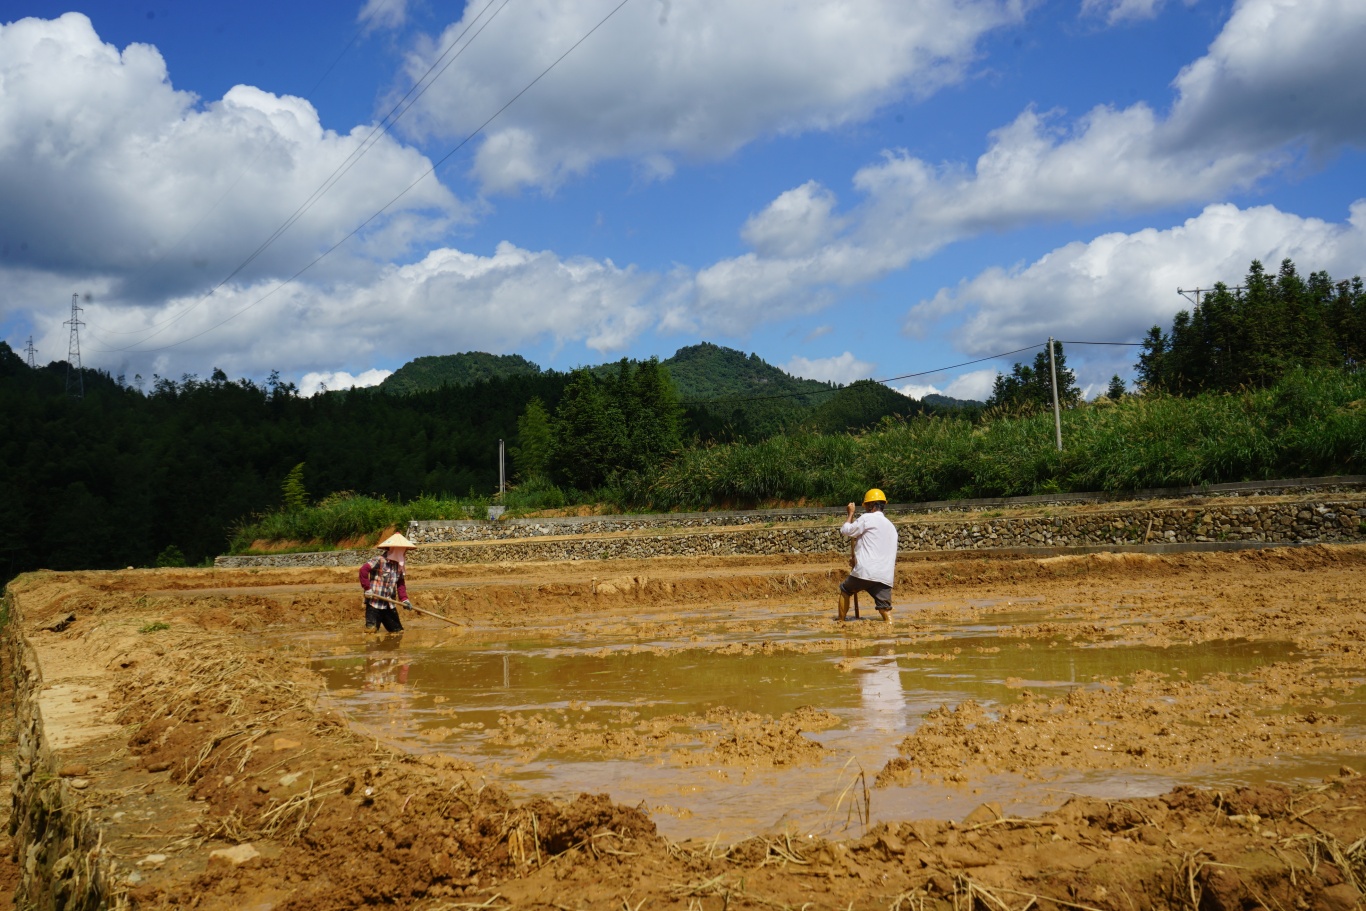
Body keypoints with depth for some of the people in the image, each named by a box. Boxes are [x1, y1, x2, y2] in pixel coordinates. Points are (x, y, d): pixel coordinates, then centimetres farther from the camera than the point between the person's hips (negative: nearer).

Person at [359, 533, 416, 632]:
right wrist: (367, 588, -23)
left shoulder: (398, 565, 10)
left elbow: (400, 584, 14)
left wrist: (404, 599, 1)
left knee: (398, 630, 12)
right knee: (371, 629, -10)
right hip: (374, 603, -8)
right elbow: (364, 569, -24)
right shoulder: (380, 561, -13)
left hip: (389, 605, 8)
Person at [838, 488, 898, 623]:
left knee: (845, 590, 21)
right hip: (885, 577, 5)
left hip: (865, 573, -5)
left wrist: (850, 513, 22)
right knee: (886, 610, 2)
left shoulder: (867, 518, -2)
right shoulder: (891, 526, 22)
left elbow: (845, 531, 5)